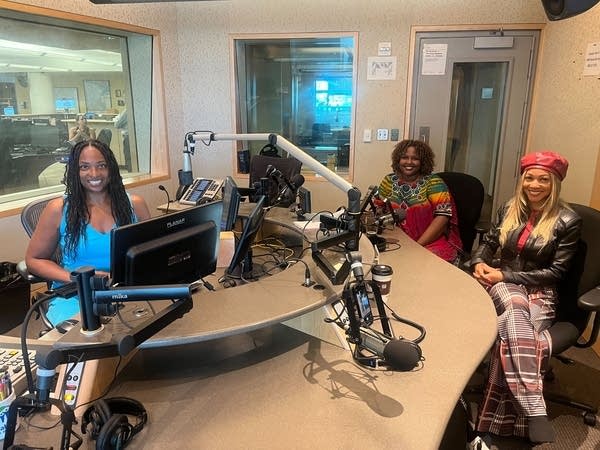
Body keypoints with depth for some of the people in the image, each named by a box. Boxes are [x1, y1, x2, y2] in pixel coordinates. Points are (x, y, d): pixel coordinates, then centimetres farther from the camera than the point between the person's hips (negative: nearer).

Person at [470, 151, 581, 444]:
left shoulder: (567, 220, -5)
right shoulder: (510, 208, 9)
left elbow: (556, 271, -8)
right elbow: (488, 242, 19)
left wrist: (506, 275, -14)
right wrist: (478, 262, -5)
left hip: (540, 290, -2)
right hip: (503, 283, 2)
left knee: (512, 332, -35)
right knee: (515, 310, -35)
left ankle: (500, 422, -29)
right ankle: (535, 413, -44)